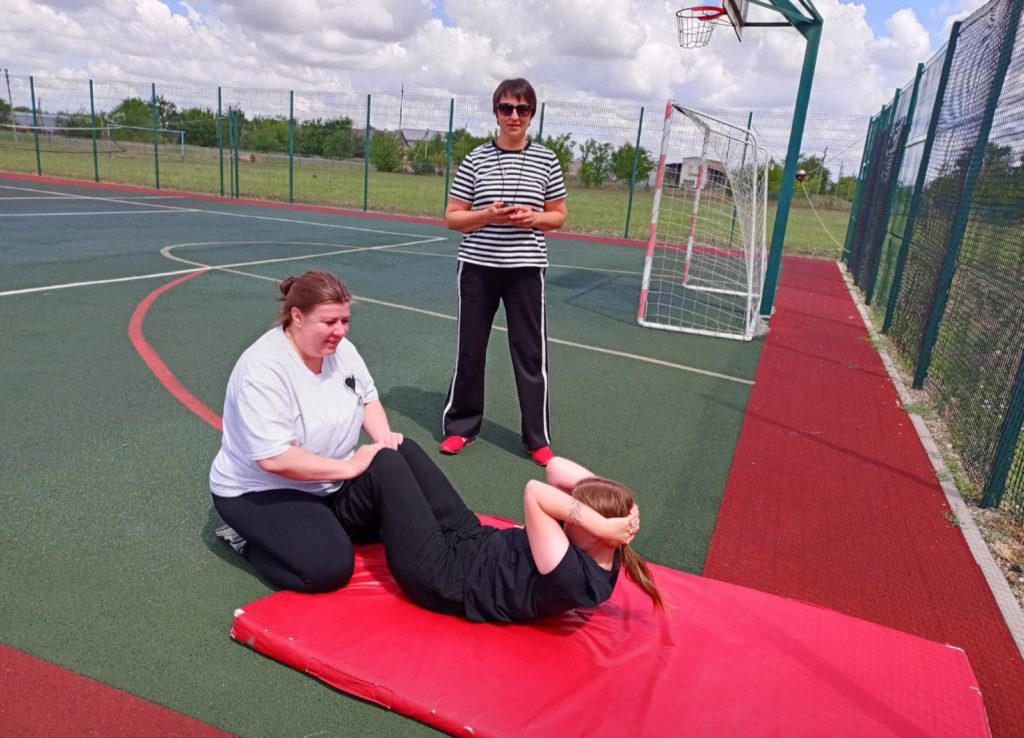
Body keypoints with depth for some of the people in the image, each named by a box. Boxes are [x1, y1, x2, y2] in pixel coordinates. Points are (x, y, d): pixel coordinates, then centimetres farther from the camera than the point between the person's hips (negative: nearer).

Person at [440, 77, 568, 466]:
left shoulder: (546, 160, 3)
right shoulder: (476, 159, -1)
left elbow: (558, 215, 10)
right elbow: (452, 217, 1)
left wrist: (534, 217, -11)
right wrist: (488, 215, -16)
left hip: (526, 269, 0)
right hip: (478, 267, 0)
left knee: (531, 352, 3)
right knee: (470, 347, 10)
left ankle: (537, 438, 16)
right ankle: (460, 426, 27)